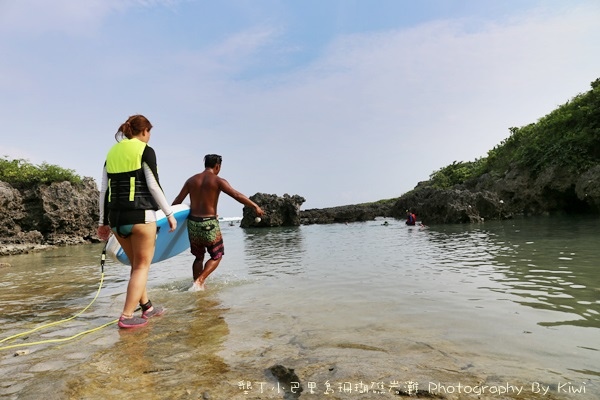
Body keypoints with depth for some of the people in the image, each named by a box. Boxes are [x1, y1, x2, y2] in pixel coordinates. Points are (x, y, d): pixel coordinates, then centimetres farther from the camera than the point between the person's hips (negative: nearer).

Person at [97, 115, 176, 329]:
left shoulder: (112, 152, 14)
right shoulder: (145, 151, -4)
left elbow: (104, 190, 11)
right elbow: (154, 186, -12)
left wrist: (103, 221, 15)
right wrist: (169, 213, -6)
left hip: (116, 216, 7)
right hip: (140, 214, -6)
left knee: (136, 264, 18)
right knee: (142, 266, 4)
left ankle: (147, 307, 27)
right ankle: (127, 316, 1)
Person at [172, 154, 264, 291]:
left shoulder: (191, 180, 8)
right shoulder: (218, 180, -6)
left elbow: (177, 201, 10)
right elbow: (237, 195, -16)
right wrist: (255, 206, -15)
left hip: (192, 222, 5)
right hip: (209, 223, -5)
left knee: (199, 257, 21)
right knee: (216, 256, 12)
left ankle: (198, 285, 23)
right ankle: (199, 281, -2)